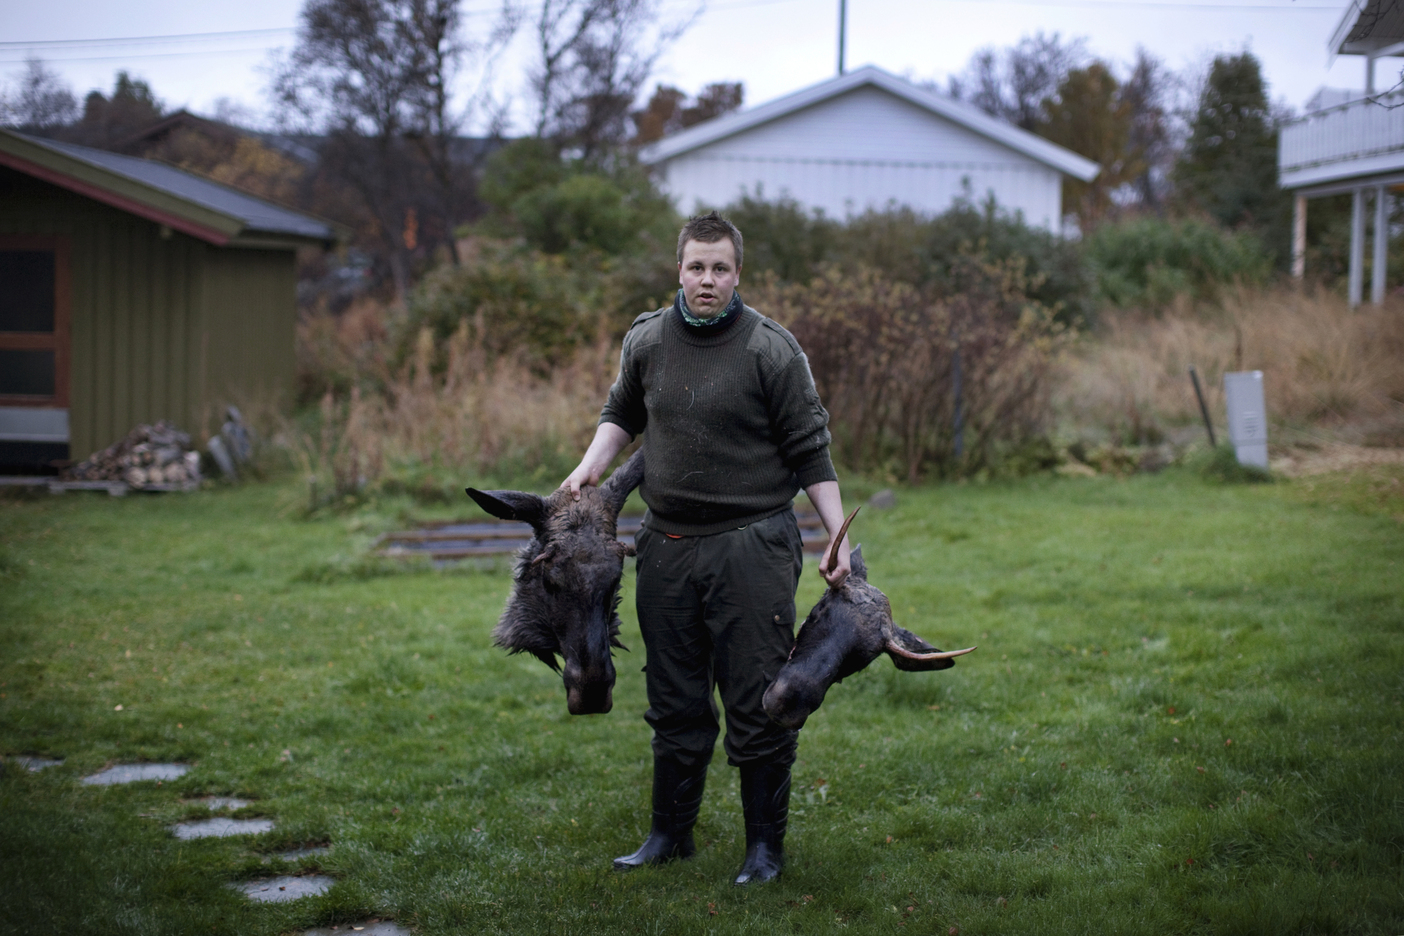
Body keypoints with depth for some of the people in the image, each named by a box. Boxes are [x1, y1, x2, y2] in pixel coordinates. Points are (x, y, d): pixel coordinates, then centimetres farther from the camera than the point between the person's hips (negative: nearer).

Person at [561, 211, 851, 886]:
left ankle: (765, 843, 12)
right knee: (675, 703, 13)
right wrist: (591, 466, 8)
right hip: (667, 545, 4)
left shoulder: (771, 349, -7)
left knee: (756, 703, -1)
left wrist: (839, 539, -9)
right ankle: (670, 834, 26)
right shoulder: (647, 340, 5)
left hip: (750, 545, -4)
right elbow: (622, 412, 24)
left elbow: (810, 451, -5)